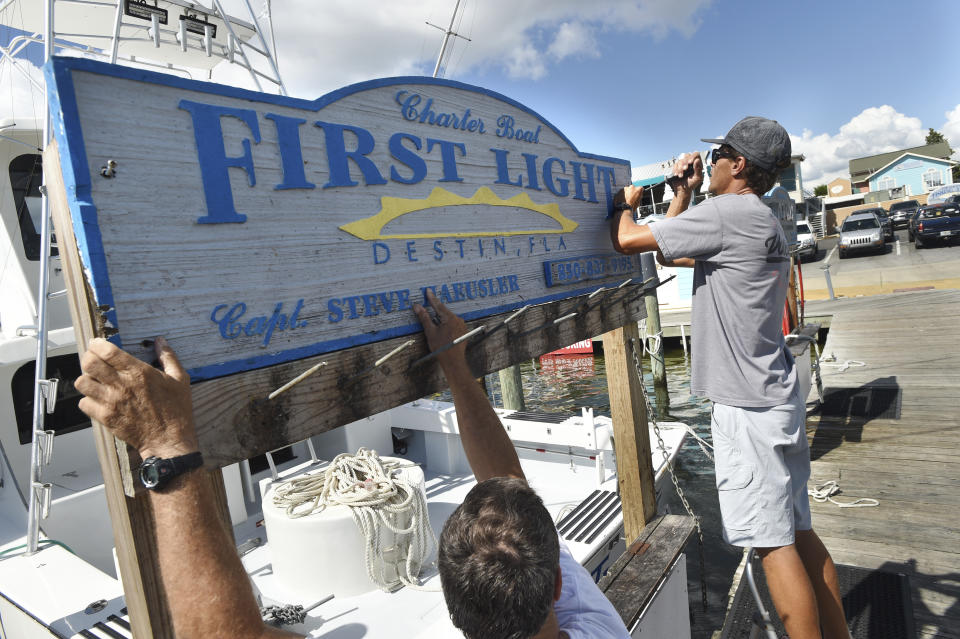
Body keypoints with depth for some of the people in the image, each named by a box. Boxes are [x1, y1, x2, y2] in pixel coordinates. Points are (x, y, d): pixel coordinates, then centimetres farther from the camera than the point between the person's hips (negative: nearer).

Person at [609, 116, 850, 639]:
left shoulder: (727, 213, -15)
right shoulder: (761, 222, 17)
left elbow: (626, 240, -13)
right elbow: (670, 254, 25)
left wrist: (625, 203, 7)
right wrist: (682, 195, 20)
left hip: (747, 407, -10)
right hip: (776, 399, 10)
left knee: (773, 543, 0)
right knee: (797, 534, 18)